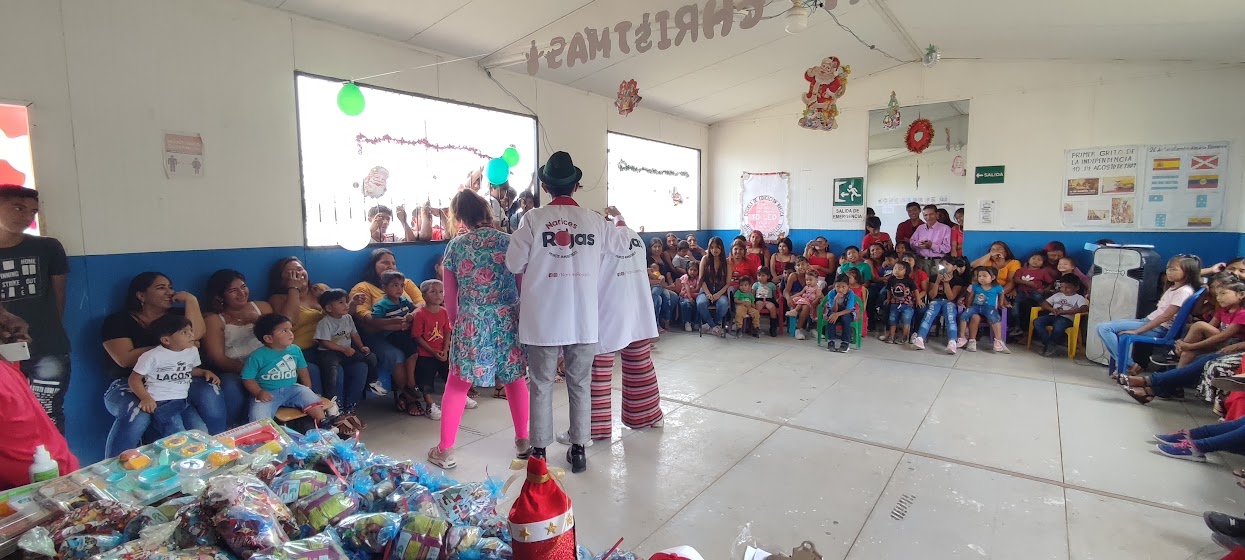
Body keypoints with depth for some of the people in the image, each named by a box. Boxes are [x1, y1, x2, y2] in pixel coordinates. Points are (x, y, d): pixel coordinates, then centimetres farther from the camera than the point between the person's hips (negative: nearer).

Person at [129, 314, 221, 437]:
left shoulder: (192, 351, 9)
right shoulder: (152, 356, -8)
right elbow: (134, 379, -2)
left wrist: (205, 372, 6)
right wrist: (146, 398, -17)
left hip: (184, 401, 5)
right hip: (160, 403, -5)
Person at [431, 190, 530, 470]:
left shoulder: (454, 246, 1)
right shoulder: (509, 242, -1)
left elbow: (450, 295, 6)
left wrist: (455, 322, 21)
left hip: (470, 323, 0)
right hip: (507, 320, 1)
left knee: (457, 384, 12)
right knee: (515, 379, 17)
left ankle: (445, 450, 18)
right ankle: (523, 441, 27)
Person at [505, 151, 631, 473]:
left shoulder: (533, 219, -8)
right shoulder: (594, 221, -2)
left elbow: (514, 264, -5)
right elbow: (624, 247, 14)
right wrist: (618, 219, 32)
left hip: (543, 319, -1)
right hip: (583, 320, 2)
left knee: (541, 384, 12)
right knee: (580, 384, 14)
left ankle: (539, 451, 22)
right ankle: (578, 449, 23)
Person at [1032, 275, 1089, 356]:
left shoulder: (1079, 298, 10)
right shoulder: (1057, 295, 26)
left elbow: (1084, 309, -10)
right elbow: (1044, 304, 20)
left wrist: (1064, 311, -19)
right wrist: (1052, 309, -4)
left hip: (1066, 318, -5)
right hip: (1052, 316, 5)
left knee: (1058, 327, -40)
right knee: (1037, 322, -27)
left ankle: (1050, 344, -14)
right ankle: (1047, 343, -22)